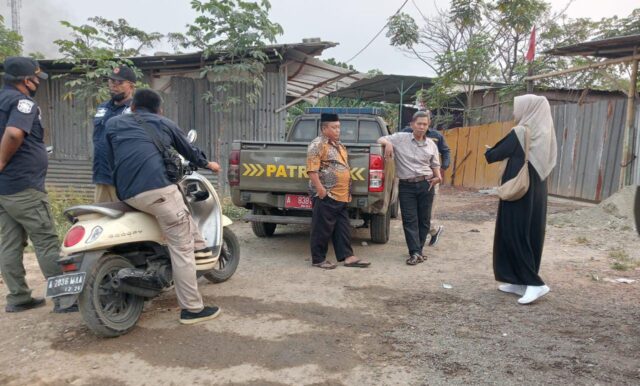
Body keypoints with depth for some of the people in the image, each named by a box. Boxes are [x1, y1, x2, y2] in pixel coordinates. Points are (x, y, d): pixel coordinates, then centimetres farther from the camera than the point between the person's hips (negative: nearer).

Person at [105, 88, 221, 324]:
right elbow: (189, 151, 34)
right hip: (156, 188, -5)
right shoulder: (164, 124, 21)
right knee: (181, 248, 0)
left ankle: (199, 245, 31)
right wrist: (207, 164, 53)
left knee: (181, 201, 32)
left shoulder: (112, 124, 27)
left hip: (127, 194, 5)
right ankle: (192, 308, 1)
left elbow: (110, 162, 29)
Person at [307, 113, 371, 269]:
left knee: (343, 228, 10)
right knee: (323, 229, -1)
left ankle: (347, 256, 16)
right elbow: (312, 169, -17)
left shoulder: (339, 145, 19)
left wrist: (347, 191, 23)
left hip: (341, 195, 9)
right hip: (326, 195, -9)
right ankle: (318, 259, 9)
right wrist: (319, 188, -23)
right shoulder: (318, 144, -10)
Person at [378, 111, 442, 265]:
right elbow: (380, 139, 2)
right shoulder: (401, 138, -1)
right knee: (410, 220, -3)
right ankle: (415, 252, 0)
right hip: (406, 186, -3)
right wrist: (388, 143, -19)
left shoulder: (431, 144, 10)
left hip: (426, 185, 3)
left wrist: (438, 177, 0)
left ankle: (418, 249, 22)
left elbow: (435, 164, 18)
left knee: (424, 219, 8)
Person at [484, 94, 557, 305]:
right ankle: (521, 282, 20)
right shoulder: (544, 133, 9)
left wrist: (487, 151, 16)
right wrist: (504, 152, 20)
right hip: (536, 193, 8)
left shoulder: (519, 133, -14)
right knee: (530, 235, 12)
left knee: (514, 236, -1)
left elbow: (494, 156, -7)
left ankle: (535, 283, -3)